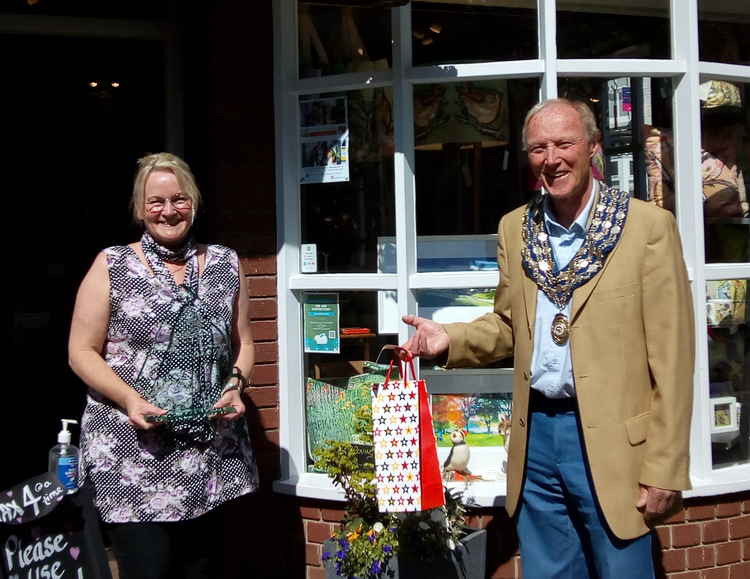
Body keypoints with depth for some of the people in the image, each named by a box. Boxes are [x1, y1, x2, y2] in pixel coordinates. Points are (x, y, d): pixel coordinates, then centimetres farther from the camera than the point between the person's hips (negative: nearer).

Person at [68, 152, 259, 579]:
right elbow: (82, 351, 0)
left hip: (211, 449, 3)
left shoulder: (226, 264, 9)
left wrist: (236, 384, -3)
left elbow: (243, 342, 16)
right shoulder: (112, 265, 0)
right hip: (132, 452, -3)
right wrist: (130, 399, -15)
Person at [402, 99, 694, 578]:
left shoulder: (648, 225, -8)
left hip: (611, 439, -4)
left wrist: (664, 467, -11)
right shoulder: (515, 228, 7)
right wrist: (450, 339, -4)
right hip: (536, 435, 5)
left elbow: (671, 357, -9)